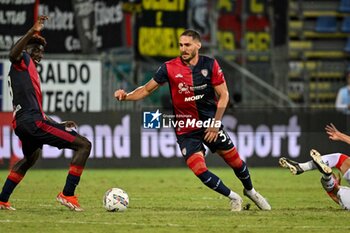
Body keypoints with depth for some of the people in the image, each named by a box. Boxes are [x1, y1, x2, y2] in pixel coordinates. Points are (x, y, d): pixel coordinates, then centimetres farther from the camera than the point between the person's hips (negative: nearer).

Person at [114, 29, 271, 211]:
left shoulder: (210, 65, -9)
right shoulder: (169, 68, -10)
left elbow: (223, 95, -5)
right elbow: (147, 89, -2)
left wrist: (215, 123, -11)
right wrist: (126, 96, -20)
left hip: (210, 123, 1)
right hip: (186, 130, -1)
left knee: (235, 161, 7)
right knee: (199, 170, -14)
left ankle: (250, 191, 38)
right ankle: (233, 198, 8)